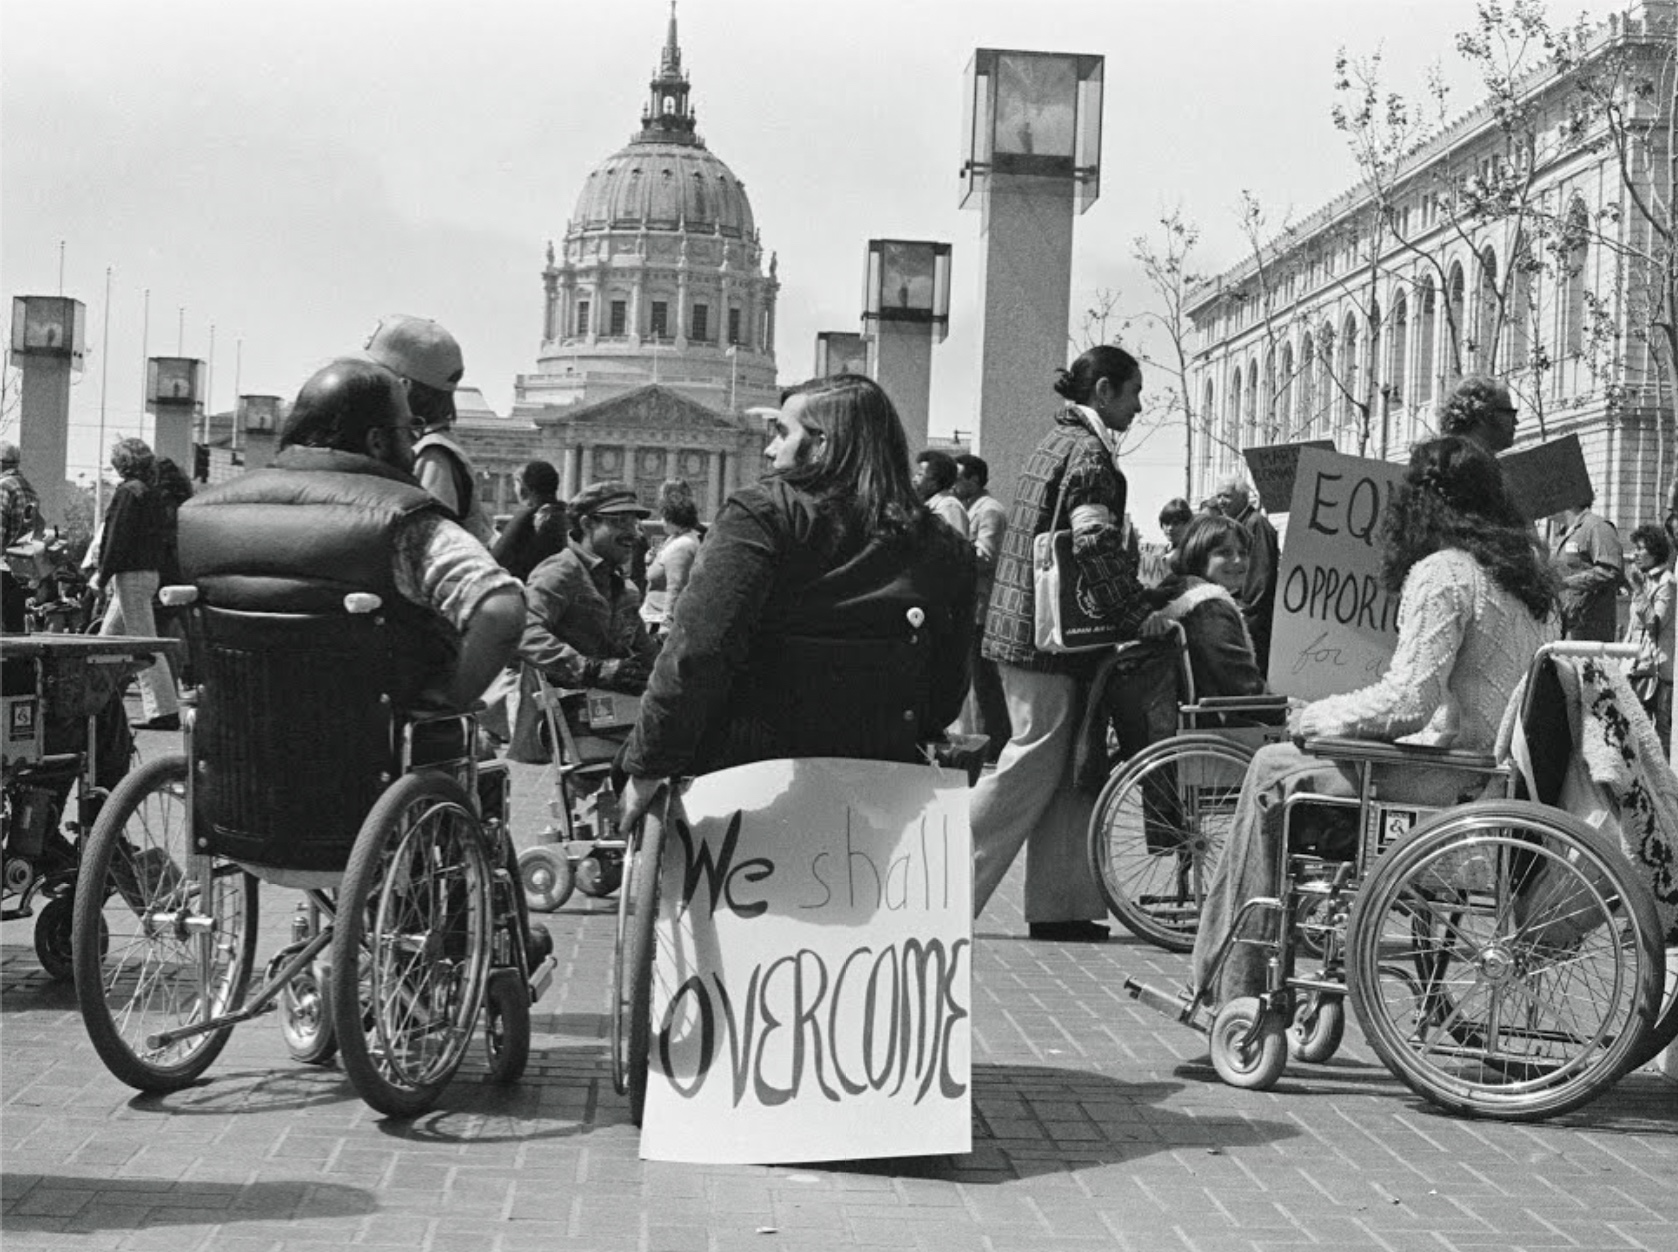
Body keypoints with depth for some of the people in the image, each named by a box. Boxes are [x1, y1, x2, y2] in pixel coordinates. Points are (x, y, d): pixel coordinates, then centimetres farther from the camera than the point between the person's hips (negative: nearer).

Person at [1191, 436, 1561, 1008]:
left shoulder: (1442, 573, -15)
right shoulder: (1531, 565, 11)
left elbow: (1407, 702, -22)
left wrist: (1320, 717, -6)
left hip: (1452, 772, -9)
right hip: (1510, 762, 9)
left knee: (1273, 768, 6)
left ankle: (1229, 986, 11)